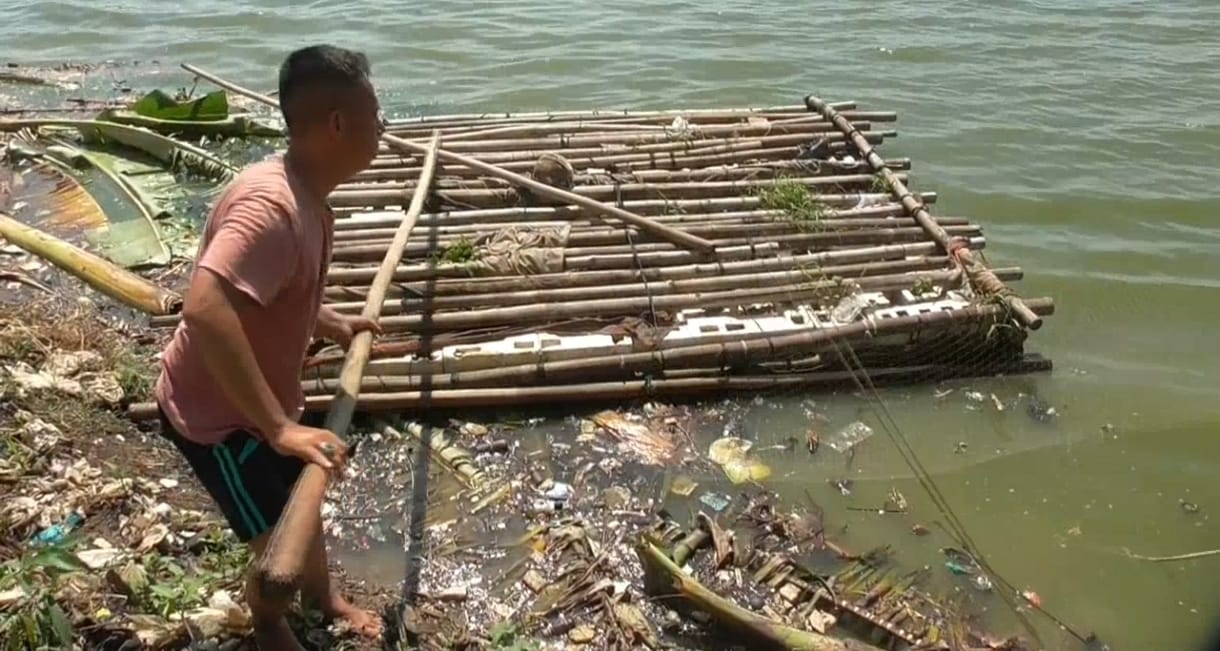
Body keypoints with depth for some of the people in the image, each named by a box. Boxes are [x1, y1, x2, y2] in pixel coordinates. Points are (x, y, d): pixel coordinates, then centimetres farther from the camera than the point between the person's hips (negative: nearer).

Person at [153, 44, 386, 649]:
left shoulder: (304, 192, -1)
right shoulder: (272, 204, -33)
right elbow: (205, 309, -45)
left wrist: (330, 323, 5)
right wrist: (279, 427, -41)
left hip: (260, 399, 9)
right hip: (218, 415, -9)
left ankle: (325, 600, 52)